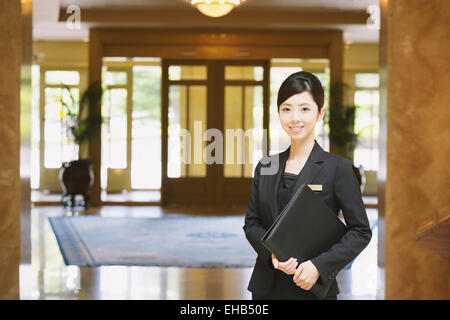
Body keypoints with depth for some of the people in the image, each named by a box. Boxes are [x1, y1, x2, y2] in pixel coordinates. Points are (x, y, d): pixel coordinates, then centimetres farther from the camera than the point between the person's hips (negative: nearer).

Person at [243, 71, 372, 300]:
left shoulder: (338, 168, -6)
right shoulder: (265, 167, 7)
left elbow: (361, 231, -6)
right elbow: (251, 223, 8)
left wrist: (319, 265, -17)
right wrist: (272, 253, -10)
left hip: (313, 289, -3)